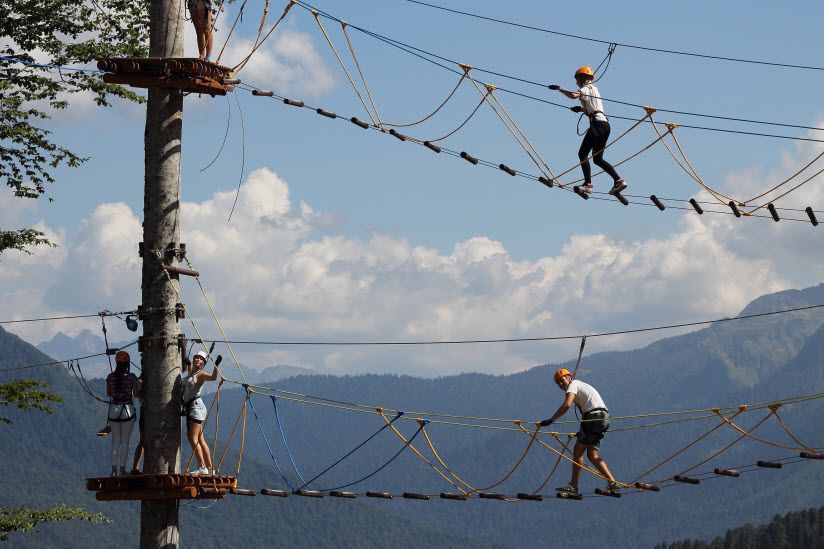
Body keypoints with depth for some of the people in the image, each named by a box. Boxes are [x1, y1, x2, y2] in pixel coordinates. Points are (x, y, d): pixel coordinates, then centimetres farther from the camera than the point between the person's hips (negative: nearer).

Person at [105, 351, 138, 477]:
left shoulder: (111, 377, 0)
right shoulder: (131, 377, -8)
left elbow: (108, 393, 11)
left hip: (114, 409, 3)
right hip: (127, 409, -3)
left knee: (115, 440, 9)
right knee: (125, 441, 2)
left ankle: (114, 469, 2)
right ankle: (122, 469, -1)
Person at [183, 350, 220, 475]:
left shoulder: (200, 374, -7)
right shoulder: (191, 371, 16)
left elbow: (213, 377, -28)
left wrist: (216, 366, -40)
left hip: (196, 407, -9)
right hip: (190, 408, 9)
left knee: (193, 439, -14)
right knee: (200, 441, 9)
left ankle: (202, 467, -15)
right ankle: (209, 468, 10)